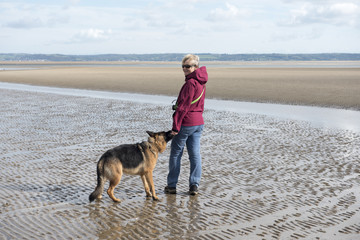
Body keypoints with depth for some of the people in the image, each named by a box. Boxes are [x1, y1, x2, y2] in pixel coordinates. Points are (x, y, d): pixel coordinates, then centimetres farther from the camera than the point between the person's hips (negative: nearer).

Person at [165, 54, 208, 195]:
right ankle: (194, 185, 7)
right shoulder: (201, 83, 11)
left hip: (186, 123, -8)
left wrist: (175, 126, -17)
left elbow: (183, 106, -19)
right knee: (195, 154, 8)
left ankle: (171, 185, 13)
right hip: (198, 122, 8)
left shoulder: (191, 83, -18)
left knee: (176, 153, 5)